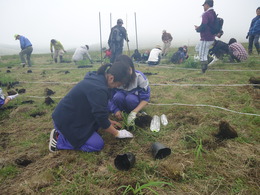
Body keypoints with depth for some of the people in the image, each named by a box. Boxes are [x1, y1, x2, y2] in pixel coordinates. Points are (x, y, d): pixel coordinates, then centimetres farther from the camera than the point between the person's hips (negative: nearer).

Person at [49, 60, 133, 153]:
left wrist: (108, 121, 16)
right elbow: (102, 119, -21)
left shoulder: (97, 77, 0)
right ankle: (58, 139, -2)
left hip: (72, 115, 10)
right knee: (97, 144, -9)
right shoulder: (98, 89, -30)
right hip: (65, 121, -10)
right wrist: (117, 133, -6)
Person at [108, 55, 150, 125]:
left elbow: (145, 98, -23)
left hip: (134, 99, -1)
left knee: (130, 98, -36)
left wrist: (134, 112, -37)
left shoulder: (139, 76, -26)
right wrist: (115, 110, -27)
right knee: (118, 96, -34)